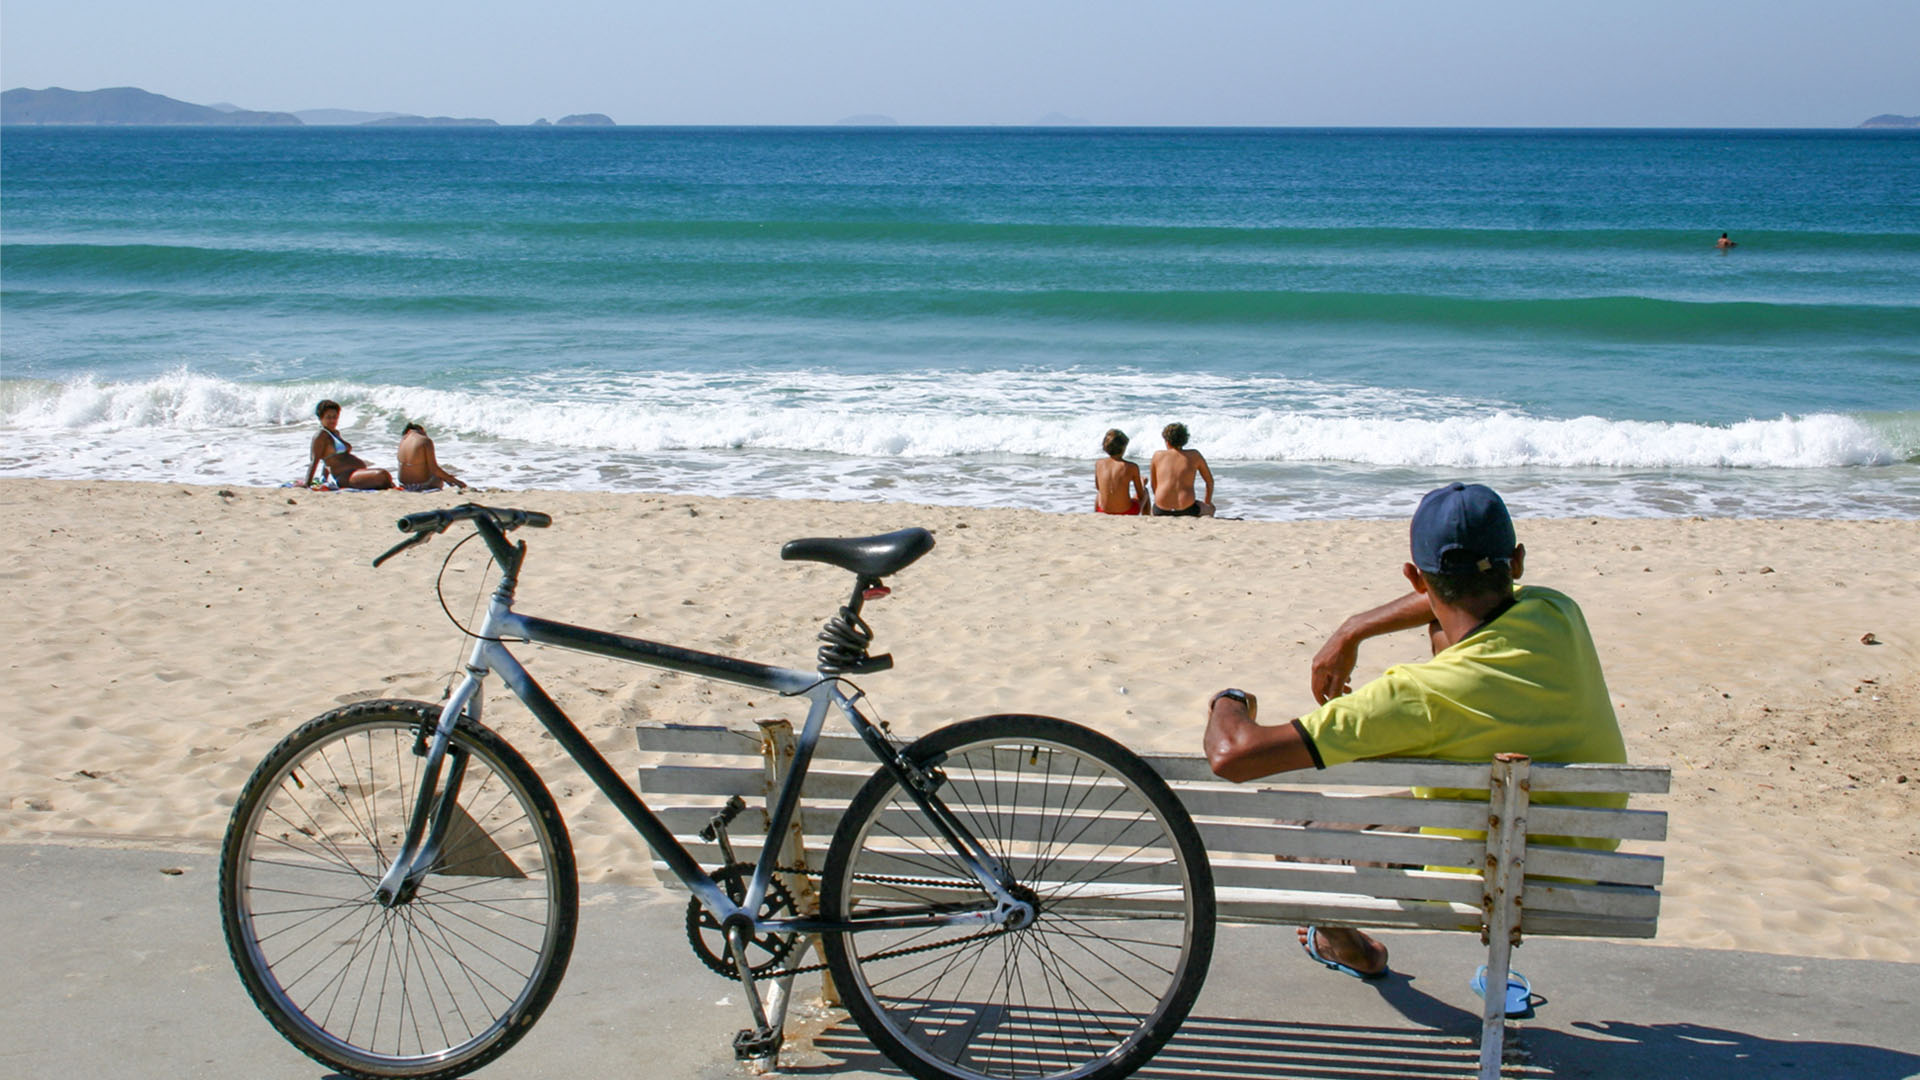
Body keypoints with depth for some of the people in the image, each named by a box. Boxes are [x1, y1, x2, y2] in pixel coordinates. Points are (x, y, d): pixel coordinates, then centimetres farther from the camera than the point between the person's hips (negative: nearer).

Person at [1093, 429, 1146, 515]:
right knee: (1145, 490, 31)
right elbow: (1140, 495, -3)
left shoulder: (1098, 464, -7)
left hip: (1104, 514, 2)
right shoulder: (1132, 467, -14)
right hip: (1126, 513, -2)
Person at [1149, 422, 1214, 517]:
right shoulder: (1194, 455, 5)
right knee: (1210, 509, 32)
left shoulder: (1158, 455, 6)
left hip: (1162, 512, 1)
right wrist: (1208, 502, 32)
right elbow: (1210, 481, 15)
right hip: (1186, 511, -1)